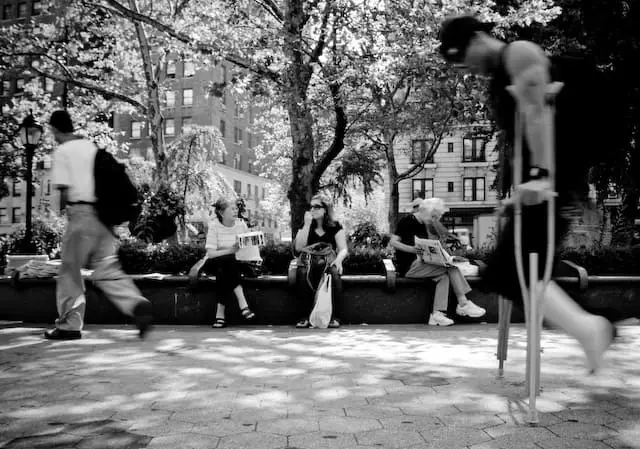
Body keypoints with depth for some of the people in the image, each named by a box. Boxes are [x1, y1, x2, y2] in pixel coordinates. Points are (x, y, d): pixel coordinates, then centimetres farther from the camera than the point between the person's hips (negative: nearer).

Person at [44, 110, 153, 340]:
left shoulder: (61, 151, -3)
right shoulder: (91, 146, 16)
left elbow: (65, 191, -9)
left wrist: (63, 208, 9)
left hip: (82, 212, -6)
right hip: (103, 214, 6)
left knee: (70, 270, 6)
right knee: (107, 269, 9)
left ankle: (69, 325, 13)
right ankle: (137, 304, -10)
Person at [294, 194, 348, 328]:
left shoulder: (335, 226, 6)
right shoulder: (305, 226, 10)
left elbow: (343, 249, 1)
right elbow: (299, 248, -5)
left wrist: (338, 259, -22)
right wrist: (307, 224, -9)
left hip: (329, 263, -1)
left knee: (333, 273, -35)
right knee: (302, 273, -34)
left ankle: (333, 316, -26)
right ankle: (307, 315, -25)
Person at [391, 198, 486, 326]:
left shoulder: (424, 225, 17)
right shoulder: (407, 221, -8)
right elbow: (393, 242, -16)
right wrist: (412, 249, -29)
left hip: (420, 264, 8)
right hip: (408, 266, -8)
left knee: (444, 276, -16)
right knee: (451, 268, -16)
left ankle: (437, 314, -21)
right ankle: (463, 304, -9)